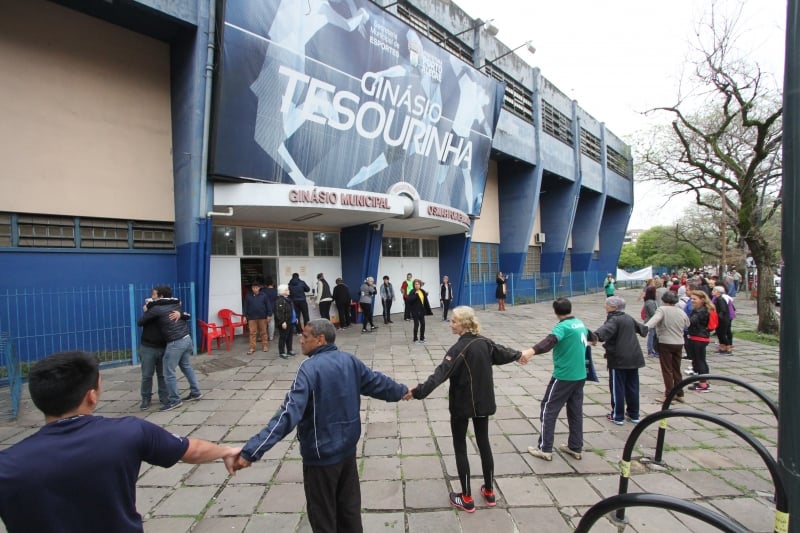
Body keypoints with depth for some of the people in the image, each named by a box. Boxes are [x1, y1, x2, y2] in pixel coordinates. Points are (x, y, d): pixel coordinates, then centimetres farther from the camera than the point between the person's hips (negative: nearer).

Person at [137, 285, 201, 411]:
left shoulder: (156, 309, -7)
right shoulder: (176, 304, 10)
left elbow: (140, 323, 3)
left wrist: (146, 312, 26)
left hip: (175, 343, -8)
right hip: (187, 339, 8)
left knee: (169, 373, 6)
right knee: (186, 366, 23)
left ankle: (175, 400, 14)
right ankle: (196, 392, 30)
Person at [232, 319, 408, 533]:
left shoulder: (310, 368, -23)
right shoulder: (350, 360, -2)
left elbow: (289, 414, -30)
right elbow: (377, 381, 10)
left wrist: (251, 451, -31)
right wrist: (401, 391, 29)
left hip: (321, 454, -6)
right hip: (347, 448, 7)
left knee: (322, 515, 14)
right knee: (349, 507, 23)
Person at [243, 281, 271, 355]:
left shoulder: (263, 295, -2)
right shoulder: (248, 296, 3)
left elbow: (268, 305, 0)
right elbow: (245, 306, 6)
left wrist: (269, 315, -3)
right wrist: (245, 316, 1)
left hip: (262, 317, -1)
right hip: (252, 317, 1)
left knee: (263, 332, 8)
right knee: (252, 333, 2)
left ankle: (265, 346, 19)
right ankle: (252, 348, 7)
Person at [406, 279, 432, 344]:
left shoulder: (422, 291, 6)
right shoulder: (412, 292, -11)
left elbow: (425, 301, 9)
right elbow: (409, 300, -23)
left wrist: (428, 310, 8)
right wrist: (415, 294, -29)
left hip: (422, 310, 6)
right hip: (415, 311, -6)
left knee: (422, 324, 10)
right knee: (416, 324, -2)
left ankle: (422, 338, 23)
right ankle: (415, 339, 10)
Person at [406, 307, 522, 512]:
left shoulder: (459, 349, -23)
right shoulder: (484, 342, -2)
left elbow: (441, 373, -34)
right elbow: (503, 353, 17)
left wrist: (418, 391, -39)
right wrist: (518, 355, 38)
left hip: (462, 404, -7)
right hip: (483, 401, 7)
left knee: (460, 448, 8)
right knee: (484, 443, 19)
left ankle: (467, 499, 17)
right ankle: (490, 492, 32)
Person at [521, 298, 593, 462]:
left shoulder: (563, 326, -20)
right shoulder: (580, 324, 7)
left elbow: (550, 341, -41)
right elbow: (587, 333, 32)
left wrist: (531, 351, -56)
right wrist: (594, 338, 55)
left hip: (563, 376, -8)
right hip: (580, 375, 9)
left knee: (548, 410, 1)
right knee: (576, 411, 16)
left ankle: (544, 449, 5)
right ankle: (576, 448, 26)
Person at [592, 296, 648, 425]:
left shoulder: (614, 319, -13)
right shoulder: (629, 318, 12)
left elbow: (606, 329, -36)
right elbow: (641, 327, 32)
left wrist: (596, 336, -53)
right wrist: (645, 328, 54)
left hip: (618, 359, -8)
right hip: (634, 357, 8)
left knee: (617, 388, 2)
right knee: (632, 387, 15)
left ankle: (618, 416, 9)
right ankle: (634, 415, 26)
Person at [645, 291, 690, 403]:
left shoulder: (662, 310, -12)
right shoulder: (681, 312, 7)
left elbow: (654, 319, -31)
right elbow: (687, 325, 19)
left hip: (665, 343, -6)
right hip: (679, 343, 6)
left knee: (667, 370, 0)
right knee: (677, 369, 16)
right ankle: (679, 394, 22)